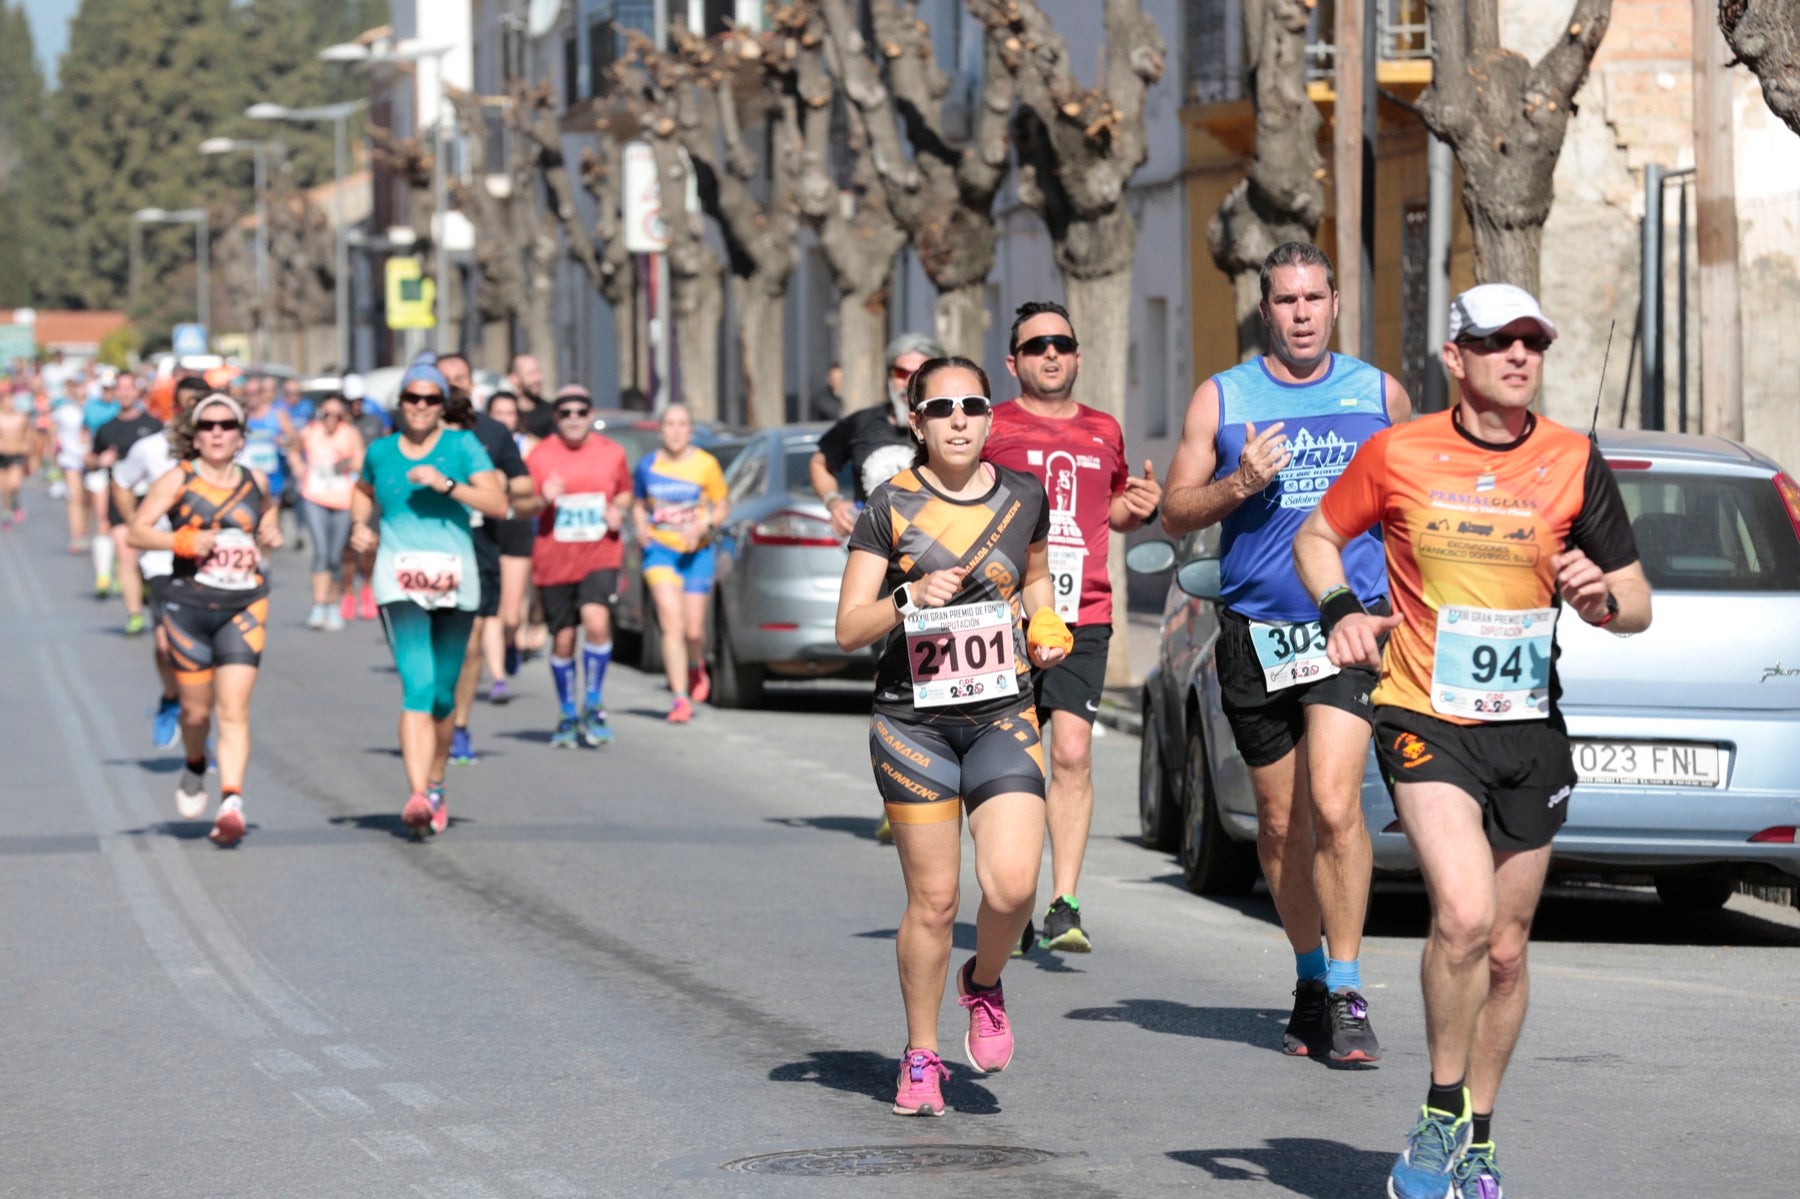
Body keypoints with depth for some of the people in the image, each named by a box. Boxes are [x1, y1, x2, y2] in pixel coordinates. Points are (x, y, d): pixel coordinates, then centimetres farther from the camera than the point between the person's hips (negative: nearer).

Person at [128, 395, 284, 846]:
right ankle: (195, 768, 41)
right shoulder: (178, 481, -1)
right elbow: (138, 530, -3)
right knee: (196, 710, 8)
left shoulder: (254, 482, 8)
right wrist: (181, 541, -19)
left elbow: (268, 508, 30)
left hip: (243, 609, 1)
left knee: (234, 711, -12)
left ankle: (232, 802, -19)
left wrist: (272, 532, 8)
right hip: (189, 607, -1)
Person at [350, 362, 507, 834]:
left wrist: (447, 484, -17)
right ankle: (418, 796, -28)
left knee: (443, 694, 10)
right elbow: (363, 491, 32)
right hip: (399, 576, -1)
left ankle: (435, 787, 31)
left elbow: (498, 504, -6)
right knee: (417, 686, -17)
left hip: (454, 577, 1)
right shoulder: (381, 451, 11)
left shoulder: (462, 445, 3)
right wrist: (359, 524, 13)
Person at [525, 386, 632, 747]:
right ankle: (568, 716, 24)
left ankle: (593, 705, -5)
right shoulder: (540, 456, 0)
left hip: (600, 556, 0)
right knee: (563, 640, 5)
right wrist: (543, 499, -19)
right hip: (554, 561, 0)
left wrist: (619, 510, -3)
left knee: (597, 621, -23)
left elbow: (625, 493, 19)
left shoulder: (612, 453, 5)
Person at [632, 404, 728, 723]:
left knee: (694, 630, 2)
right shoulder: (648, 465, 1)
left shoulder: (706, 464, -3)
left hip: (696, 552, 0)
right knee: (672, 624, -14)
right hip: (659, 550, 0)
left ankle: (697, 668, 38)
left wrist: (703, 526, -15)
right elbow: (638, 505, 15)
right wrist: (640, 526, -6)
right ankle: (680, 699, -13)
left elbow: (722, 508, 3)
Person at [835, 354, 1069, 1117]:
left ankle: (984, 984, 17)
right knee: (932, 901, -1)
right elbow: (849, 630, -5)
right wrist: (911, 599, -22)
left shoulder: (1025, 498, 5)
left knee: (1012, 885, -16)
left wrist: (1042, 624, 6)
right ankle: (921, 1057, 17)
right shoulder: (891, 506, -3)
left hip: (1003, 717, 2)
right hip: (913, 721, -2)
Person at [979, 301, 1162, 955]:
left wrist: (1140, 507, 9)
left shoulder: (1104, 432, 17)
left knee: (1072, 753, -12)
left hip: (1084, 616, 2)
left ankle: (1065, 905, -11)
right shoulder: (990, 428, 4)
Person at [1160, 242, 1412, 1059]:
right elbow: (1175, 514, 5)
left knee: (1333, 804, -19)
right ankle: (1311, 978, 28)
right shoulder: (1222, 399, 5)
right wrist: (1241, 484, -13)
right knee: (1280, 823, 9)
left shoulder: (1379, 395, 8)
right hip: (1255, 631, 2)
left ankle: (1346, 993, -13)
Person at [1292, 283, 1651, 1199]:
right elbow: (1318, 536, 14)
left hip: (1530, 730, 3)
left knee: (1505, 949, 9)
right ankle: (1442, 1116, -4)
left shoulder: (1575, 464, 0)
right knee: (1464, 915, -22)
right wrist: (1340, 609, -6)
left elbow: (1639, 606, 6)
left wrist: (1601, 597, -17)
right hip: (1425, 720, -3)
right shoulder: (1398, 455, -3)